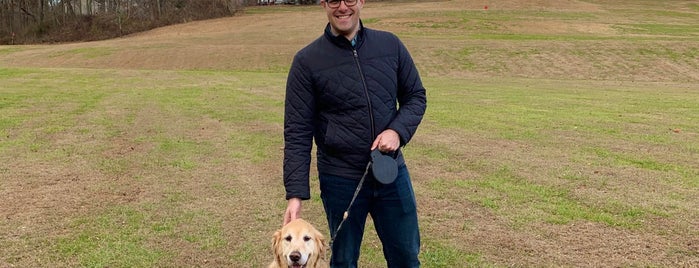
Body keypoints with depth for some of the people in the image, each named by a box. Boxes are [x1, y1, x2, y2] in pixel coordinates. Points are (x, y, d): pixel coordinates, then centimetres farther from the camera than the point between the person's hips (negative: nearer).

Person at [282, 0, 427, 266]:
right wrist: (295, 193, -15)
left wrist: (398, 131, -13)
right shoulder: (307, 61, -8)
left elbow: (416, 96, 8)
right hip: (340, 180, -2)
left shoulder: (390, 45, 0)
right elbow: (297, 132, -9)